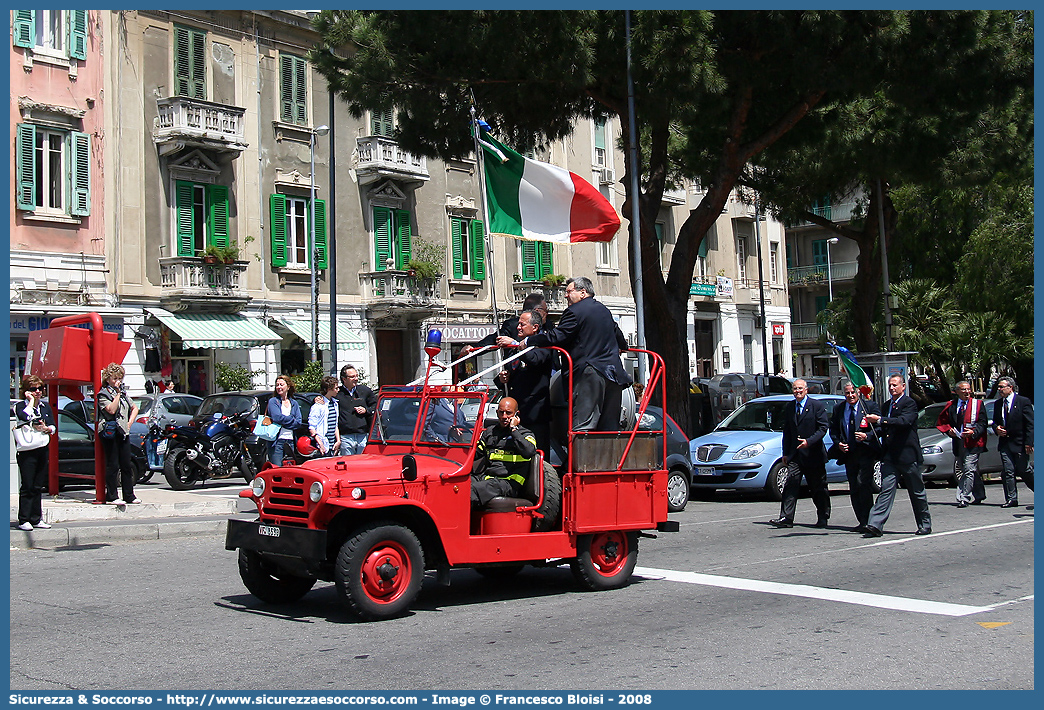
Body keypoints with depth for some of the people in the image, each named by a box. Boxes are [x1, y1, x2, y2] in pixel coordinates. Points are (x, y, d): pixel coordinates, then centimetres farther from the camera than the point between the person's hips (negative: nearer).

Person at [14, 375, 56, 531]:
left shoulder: (45, 407, 15)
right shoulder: (21, 406, -1)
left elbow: (53, 427, 13)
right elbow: (25, 417, -23)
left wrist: (46, 428, -8)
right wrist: (31, 401, -12)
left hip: (43, 450, 5)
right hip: (26, 451, -5)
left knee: (38, 486, 8)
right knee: (27, 486, -6)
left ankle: (36, 519, 12)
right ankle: (24, 520, -2)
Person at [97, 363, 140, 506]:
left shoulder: (123, 393, 16)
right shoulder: (103, 394, -4)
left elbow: (134, 408, 25)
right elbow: (111, 410, -19)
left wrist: (129, 423, 11)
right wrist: (117, 394, -16)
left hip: (123, 433, 7)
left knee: (126, 465, 8)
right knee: (113, 466, -4)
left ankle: (129, 495, 14)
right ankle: (112, 496, 1)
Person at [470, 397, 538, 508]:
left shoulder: (525, 434, 8)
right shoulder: (490, 431, 25)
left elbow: (529, 452, -15)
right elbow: (475, 454, 31)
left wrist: (514, 429, -6)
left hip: (507, 483, -6)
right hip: (484, 477, 6)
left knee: (473, 491, -36)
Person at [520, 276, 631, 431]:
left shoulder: (575, 311, -7)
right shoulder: (604, 310, 19)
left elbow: (556, 336, -14)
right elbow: (618, 336, 32)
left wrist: (528, 341, -4)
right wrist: (622, 346, 54)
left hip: (590, 373, -8)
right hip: (614, 371, 8)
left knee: (582, 424, -10)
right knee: (609, 426, 10)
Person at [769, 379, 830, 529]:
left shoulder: (817, 406, -3)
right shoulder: (789, 407, 11)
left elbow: (823, 428, -7)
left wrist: (809, 441, -20)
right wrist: (785, 453, 10)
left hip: (813, 453, -3)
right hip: (795, 455, 3)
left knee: (819, 488, 8)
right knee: (790, 485, -9)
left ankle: (823, 518, 21)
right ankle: (786, 518, -12)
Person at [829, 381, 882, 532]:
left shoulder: (870, 406, 0)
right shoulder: (838, 409, 12)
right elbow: (833, 430, 16)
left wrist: (867, 436, -20)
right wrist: (838, 443, -2)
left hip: (866, 453, -5)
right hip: (848, 454, 5)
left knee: (864, 485, -14)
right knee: (854, 489, 7)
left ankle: (867, 522, -9)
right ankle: (862, 522, 14)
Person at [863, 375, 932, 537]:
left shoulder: (909, 403, -7)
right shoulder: (887, 405, 16)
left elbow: (904, 421, -26)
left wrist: (880, 420, -32)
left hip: (907, 454, -5)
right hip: (889, 456, 5)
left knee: (917, 492, 8)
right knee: (886, 490, -5)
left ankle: (925, 525, 23)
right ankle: (875, 526, -14)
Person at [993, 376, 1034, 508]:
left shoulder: (1024, 402, -5)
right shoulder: (998, 404, 13)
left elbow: (1030, 424, -8)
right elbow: (995, 422, 23)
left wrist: (1029, 442, -14)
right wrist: (996, 429, -2)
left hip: (1020, 443, -5)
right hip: (1004, 443, 5)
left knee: (1024, 471, 0)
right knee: (1008, 472, 0)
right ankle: (1011, 499, 5)